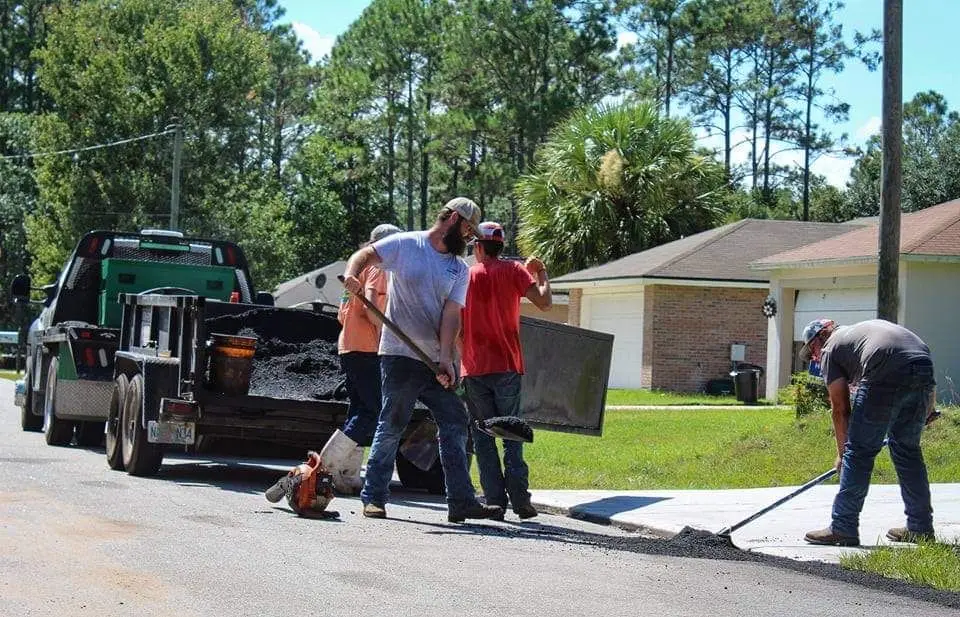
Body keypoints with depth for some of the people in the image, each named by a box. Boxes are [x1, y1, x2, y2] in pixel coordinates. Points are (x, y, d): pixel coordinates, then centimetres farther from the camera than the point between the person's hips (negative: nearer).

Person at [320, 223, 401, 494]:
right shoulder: (377, 268, -4)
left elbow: (342, 315, 25)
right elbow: (371, 307, -18)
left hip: (348, 345, 10)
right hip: (366, 347, -10)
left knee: (360, 412, 9)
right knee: (373, 411, -11)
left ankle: (348, 476, 4)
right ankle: (327, 465, -17)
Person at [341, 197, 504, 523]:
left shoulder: (460, 269, 12)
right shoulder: (405, 245, 1)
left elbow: (451, 314, 2)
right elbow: (364, 255, 0)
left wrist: (445, 358, -11)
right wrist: (351, 275, -24)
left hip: (435, 362, 5)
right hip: (400, 357, -5)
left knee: (455, 425, 1)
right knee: (391, 428, -3)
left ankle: (461, 501, 5)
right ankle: (373, 498, 6)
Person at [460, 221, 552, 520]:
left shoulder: (466, 275, 6)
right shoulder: (513, 270, 2)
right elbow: (544, 302, -9)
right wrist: (541, 274, 8)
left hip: (474, 369, 1)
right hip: (507, 365, -1)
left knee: (483, 437, 5)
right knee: (512, 434, 4)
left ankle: (495, 500, -3)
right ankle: (519, 498, -7)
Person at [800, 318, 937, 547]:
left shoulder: (830, 349, 18)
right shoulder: (872, 325, 38)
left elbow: (840, 408, 14)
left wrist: (842, 452, 23)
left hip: (887, 376, -7)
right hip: (924, 369, 7)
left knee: (859, 451, 2)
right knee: (908, 448, 20)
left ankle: (843, 528, 3)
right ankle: (921, 527, 25)